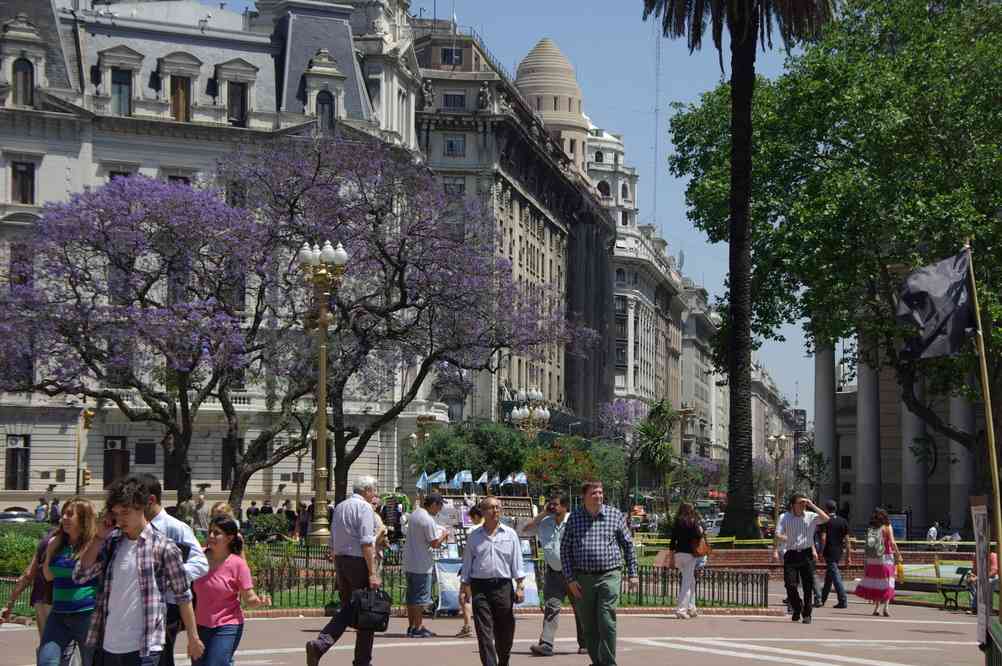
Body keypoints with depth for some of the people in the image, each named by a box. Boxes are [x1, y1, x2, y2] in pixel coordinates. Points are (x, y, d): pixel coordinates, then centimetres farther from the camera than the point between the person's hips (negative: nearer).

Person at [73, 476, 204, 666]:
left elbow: (183, 596, -1)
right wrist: (99, 538, -1)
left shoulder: (163, 547, -6)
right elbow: (80, 575, 3)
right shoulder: (111, 542, 8)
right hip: (107, 645, 5)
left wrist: (193, 638, 1)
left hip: (144, 648, -5)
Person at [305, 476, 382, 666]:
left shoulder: (339, 507, 16)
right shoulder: (364, 507, -9)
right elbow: (366, 543, -18)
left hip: (341, 560, 8)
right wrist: (373, 573, -19)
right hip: (359, 561, -8)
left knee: (347, 609, 12)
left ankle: (318, 644, -8)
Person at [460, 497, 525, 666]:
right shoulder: (474, 536, 9)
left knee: (504, 633, 8)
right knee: (484, 632, -8)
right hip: (480, 587, 0)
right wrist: (464, 589, 7)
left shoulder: (510, 534, 8)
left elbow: (517, 562, 6)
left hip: (503, 586, 0)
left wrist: (520, 586, -2)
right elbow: (467, 564, 12)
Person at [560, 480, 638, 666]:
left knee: (607, 623, -10)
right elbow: (565, 548, 5)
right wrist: (570, 579, -2)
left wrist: (633, 574, 7)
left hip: (609, 576, -2)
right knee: (588, 626, 8)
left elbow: (628, 545, 10)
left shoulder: (615, 515, 3)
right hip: (583, 579, 2)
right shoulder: (574, 518, 4)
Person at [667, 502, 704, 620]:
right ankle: (681, 609, -8)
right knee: (687, 582, -2)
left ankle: (691, 608, 22)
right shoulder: (693, 522, -6)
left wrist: (671, 557, 13)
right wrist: (701, 531, 8)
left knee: (691, 581, 19)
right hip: (689, 554, -5)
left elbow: (672, 540, 7)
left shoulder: (676, 523, 6)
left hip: (678, 553, 5)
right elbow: (698, 536, -15)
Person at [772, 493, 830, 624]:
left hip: (806, 554, 0)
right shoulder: (785, 517, 2)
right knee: (790, 584, -5)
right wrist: (775, 550, -18)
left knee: (808, 586, 1)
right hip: (791, 554, 0)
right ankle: (797, 609, 20)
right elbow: (778, 535, -4)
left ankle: (807, 614, 13)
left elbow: (826, 519, -12)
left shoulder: (810, 516, 3)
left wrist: (812, 505, -12)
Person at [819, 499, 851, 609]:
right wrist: (848, 556, 8)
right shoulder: (843, 521, 8)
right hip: (839, 552, 6)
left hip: (829, 552, -6)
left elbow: (823, 538, -16)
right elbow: (846, 540, 6)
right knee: (828, 576, 18)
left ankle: (843, 601, -13)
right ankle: (823, 599, 29)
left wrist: (821, 552, -10)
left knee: (836, 576, -7)